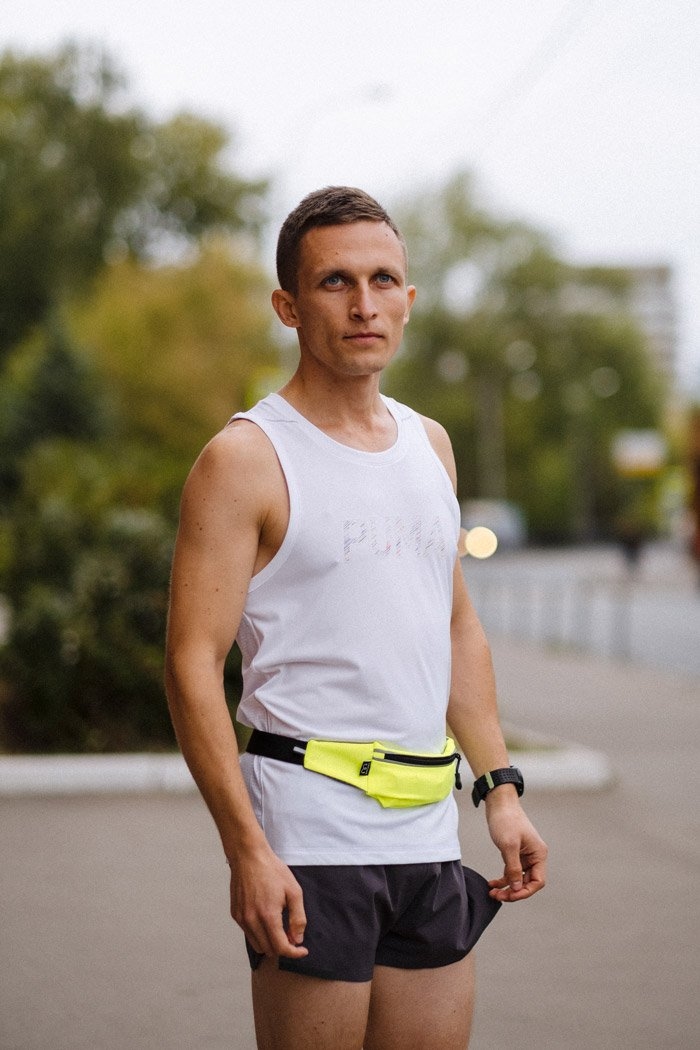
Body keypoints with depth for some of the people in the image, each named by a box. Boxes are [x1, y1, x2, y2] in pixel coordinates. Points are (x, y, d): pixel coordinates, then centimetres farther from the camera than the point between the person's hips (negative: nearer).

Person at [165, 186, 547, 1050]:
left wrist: (500, 785, 13)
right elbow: (193, 664, -13)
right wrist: (245, 850, -19)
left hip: (429, 835, 6)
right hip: (311, 832, -6)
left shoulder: (429, 445, 13)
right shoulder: (247, 458, -8)